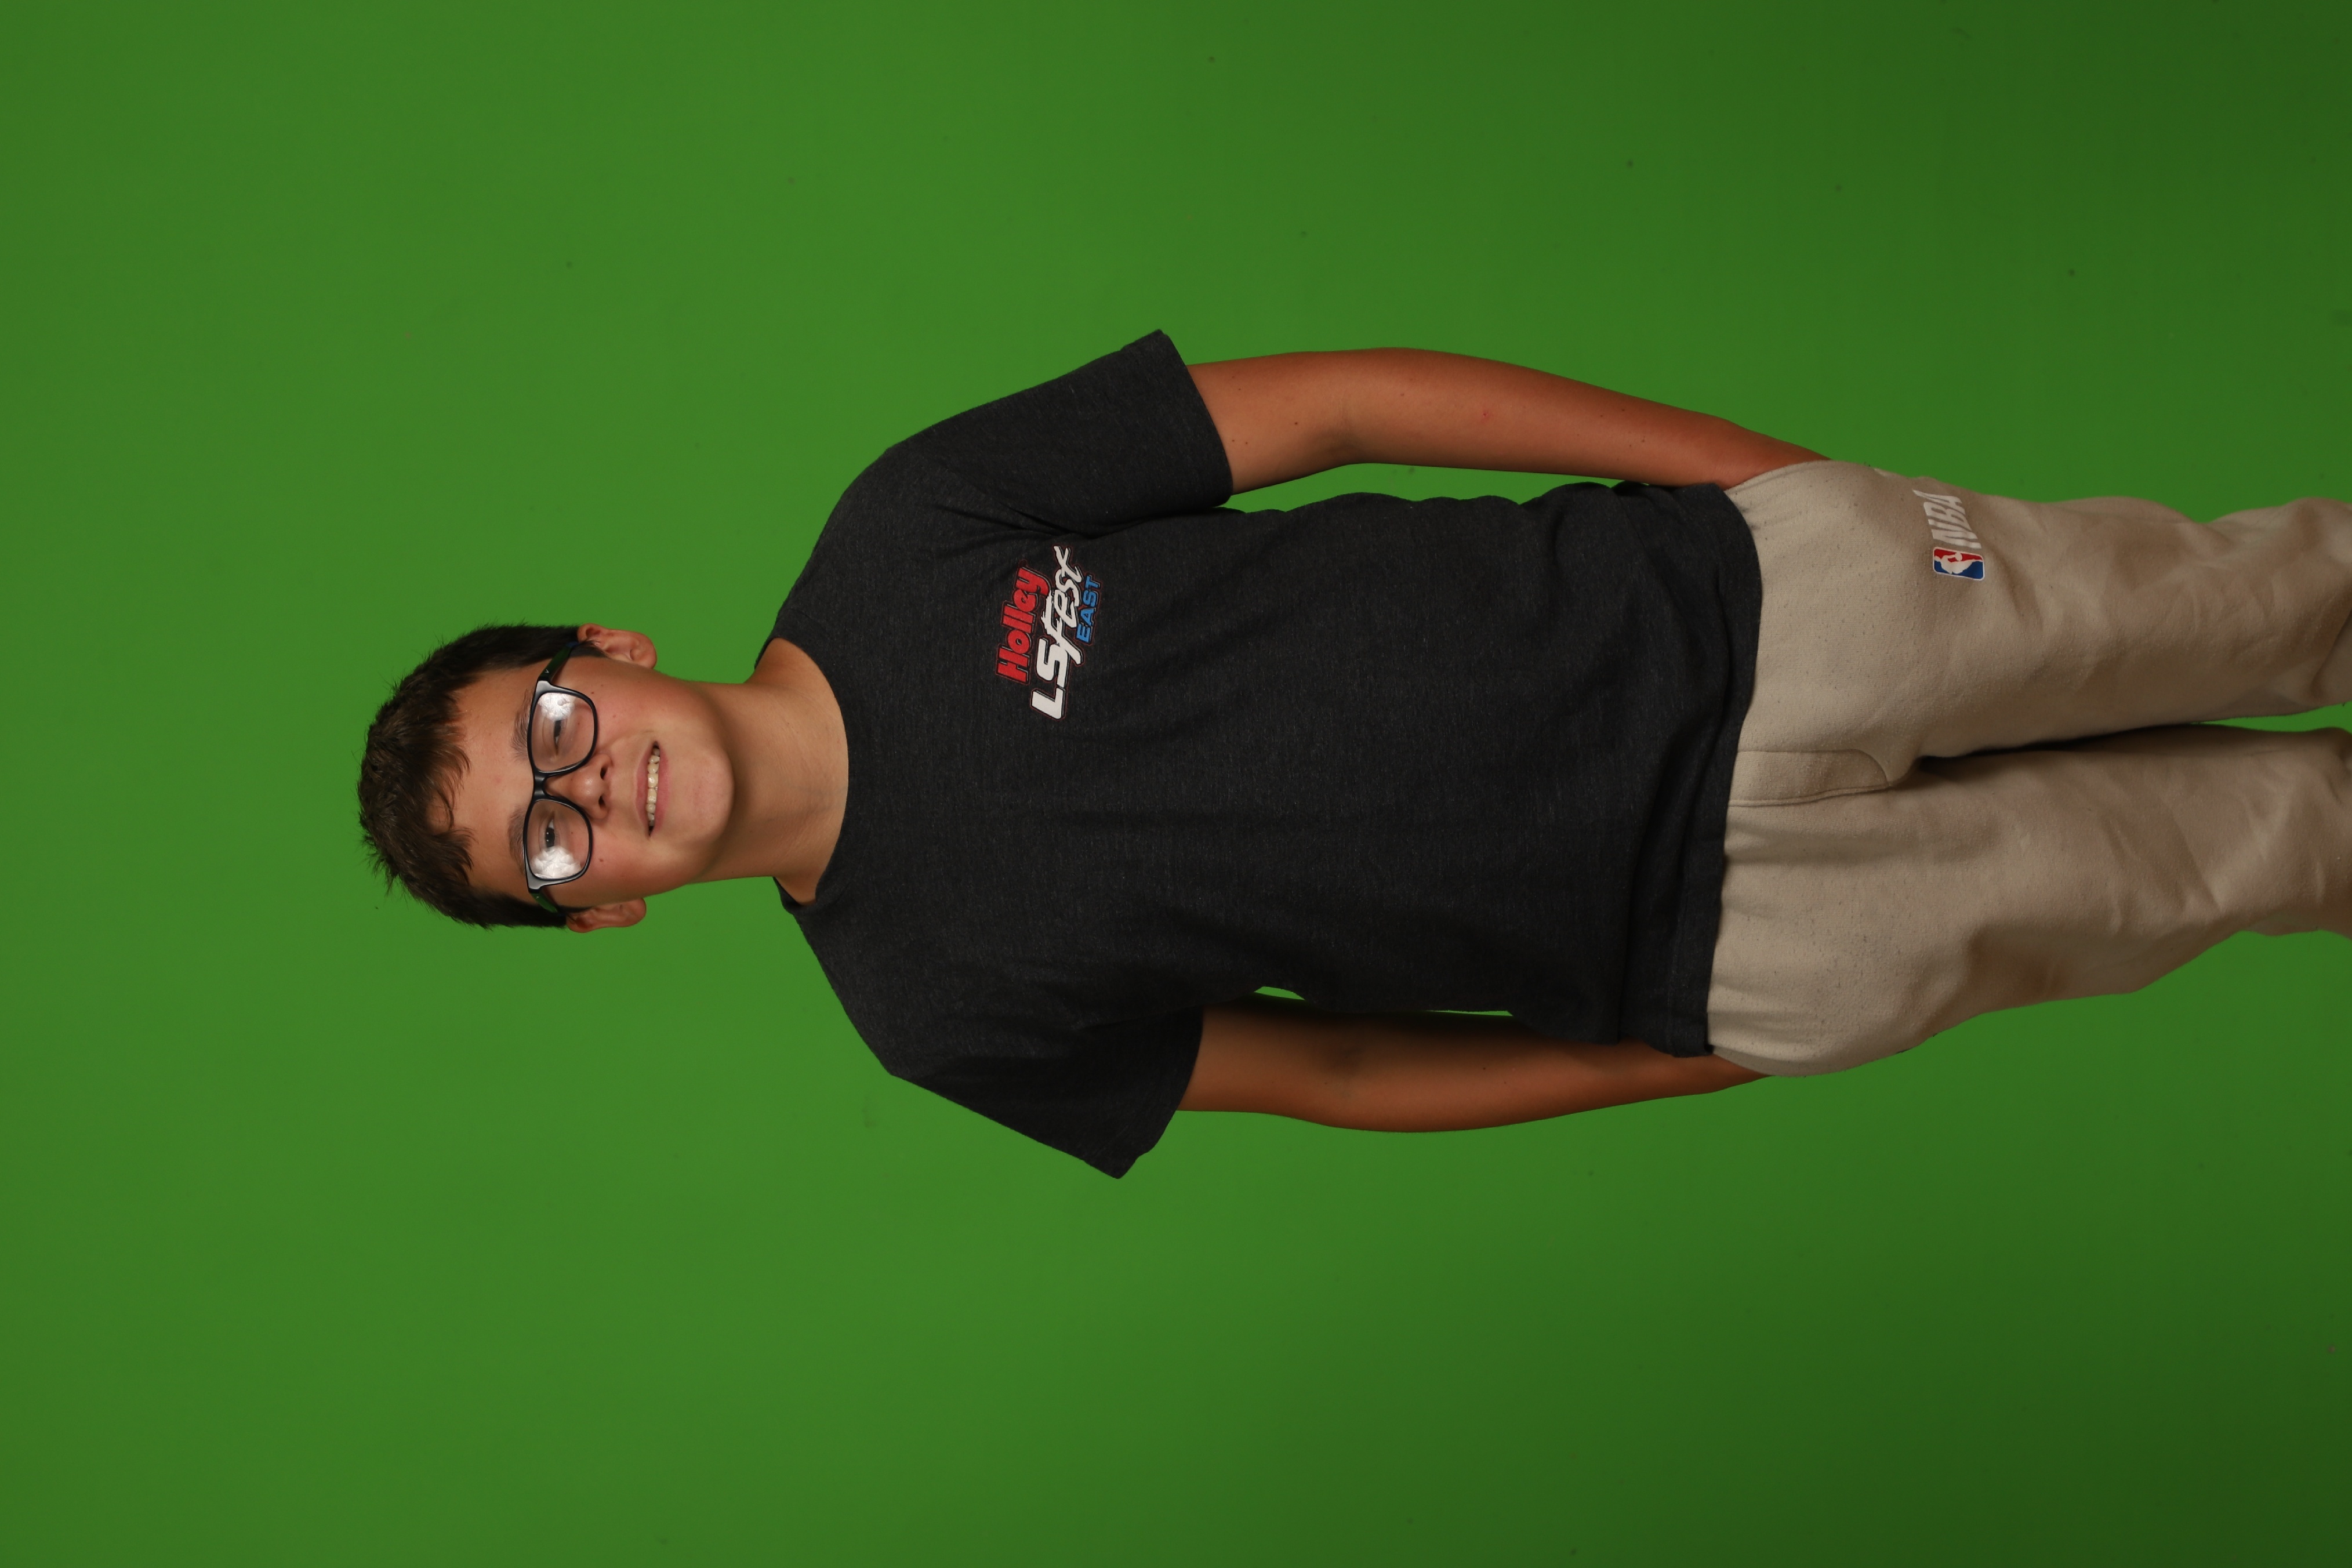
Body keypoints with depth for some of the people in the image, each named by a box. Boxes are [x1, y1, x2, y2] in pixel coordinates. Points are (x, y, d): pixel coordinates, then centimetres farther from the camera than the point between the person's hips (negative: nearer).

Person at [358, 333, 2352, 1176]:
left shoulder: (911, 526, -11)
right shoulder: (940, 1004, -9)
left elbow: (1323, 404, -6)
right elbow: (1329, 1071, 0)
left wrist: (1778, 466, -6)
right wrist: (1696, 1061, -2)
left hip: (1717, 598, 2)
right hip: (1716, 951, -1)